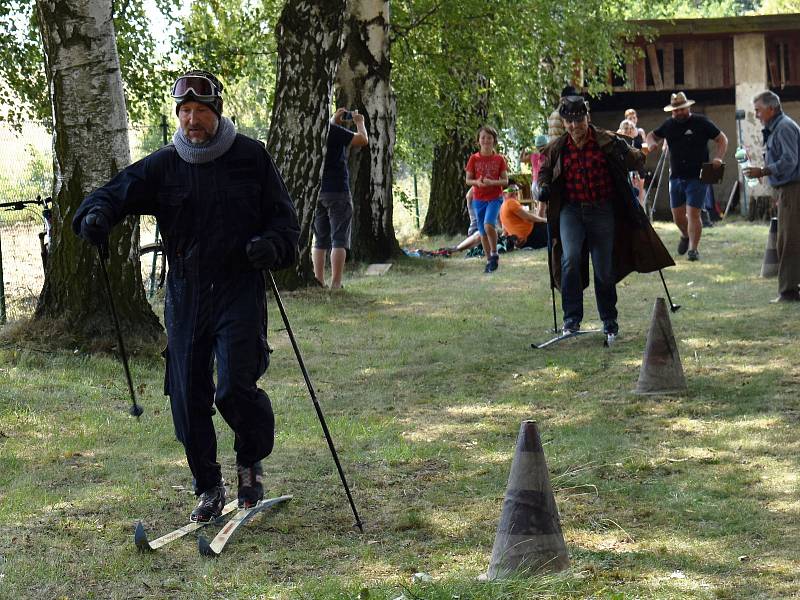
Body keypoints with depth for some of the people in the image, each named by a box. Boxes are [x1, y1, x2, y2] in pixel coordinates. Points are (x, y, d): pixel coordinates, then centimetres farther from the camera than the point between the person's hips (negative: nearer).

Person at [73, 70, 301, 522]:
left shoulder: (252, 158, 2)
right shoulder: (163, 166, 6)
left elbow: (284, 216, 6)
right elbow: (120, 190, -6)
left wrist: (273, 245, -16)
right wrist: (97, 213, -30)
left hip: (240, 290, -3)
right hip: (185, 296, 3)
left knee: (235, 389, -16)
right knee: (189, 397, 3)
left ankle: (252, 462, 14)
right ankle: (209, 488, 22)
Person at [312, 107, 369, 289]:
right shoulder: (334, 131, -14)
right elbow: (363, 140, -13)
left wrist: (335, 121, 23)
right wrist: (359, 122, 3)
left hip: (316, 192, 7)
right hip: (337, 192, -7)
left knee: (320, 240, 12)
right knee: (339, 240, -4)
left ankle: (319, 282, 10)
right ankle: (335, 284, -9)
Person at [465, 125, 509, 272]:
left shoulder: (499, 159, -1)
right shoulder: (474, 159, 1)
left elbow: (505, 181, 0)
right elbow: (468, 180, 4)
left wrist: (492, 182, -19)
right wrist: (477, 182, -18)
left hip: (495, 198, -2)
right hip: (479, 199, 2)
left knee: (488, 225, -24)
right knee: (483, 232, 5)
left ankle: (494, 254, -5)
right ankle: (489, 260, 18)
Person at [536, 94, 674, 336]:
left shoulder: (606, 142, -6)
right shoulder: (557, 148, 3)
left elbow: (636, 161, -6)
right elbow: (545, 171, 19)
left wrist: (627, 153, -28)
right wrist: (544, 187, -2)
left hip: (602, 211, -1)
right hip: (571, 210, 1)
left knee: (604, 269, 5)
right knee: (570, 259, -20)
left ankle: (609, 319, 24)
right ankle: (572, 318, -11)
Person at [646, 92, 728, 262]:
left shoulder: (701, 122, -4)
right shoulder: (669, 125, 8)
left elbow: (722, 139, 1)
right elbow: (653, 135, 23)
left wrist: (718, 158, -15)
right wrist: (652, 143, -2)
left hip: (697, 177, -5)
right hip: (676, 177, 5)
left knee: (693, 213, -11)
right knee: (677, 215, 10)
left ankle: (693, 248, -5)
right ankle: (685, 235, 39)